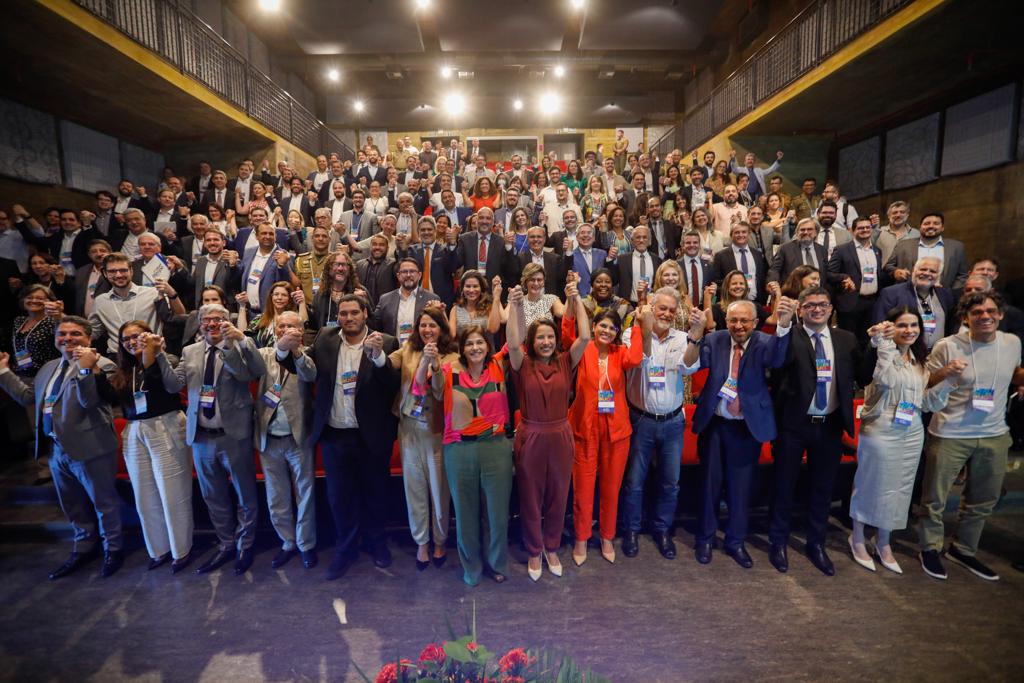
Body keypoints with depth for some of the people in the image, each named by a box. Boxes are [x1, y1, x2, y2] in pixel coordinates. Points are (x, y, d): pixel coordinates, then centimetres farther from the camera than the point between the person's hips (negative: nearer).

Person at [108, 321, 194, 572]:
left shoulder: (165, 361, -1)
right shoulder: (123, 371, 12)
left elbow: (174, 386, -19)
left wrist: (155, 353, -24)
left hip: (165, 430, -5)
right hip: (134, 435, 5)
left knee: (172, 494, 0)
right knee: (145, 497, 10)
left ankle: (181, 550, 14)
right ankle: (159, 549, 26)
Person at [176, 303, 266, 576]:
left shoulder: (240, 347, -5)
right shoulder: (189, 351, 9)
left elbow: (257, 373, -23)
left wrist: (241, 339, -33)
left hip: (233, 434, -4)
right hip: (201, 436, 5)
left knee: (245, 495, 9)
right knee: (214, 497, 18)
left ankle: (244, 546, 29)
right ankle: (226, 545, 36)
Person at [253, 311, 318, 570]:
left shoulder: (305, 356, -2)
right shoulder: (265, 354, 4)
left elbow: (310, 375, -24)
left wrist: (296, 350, -44)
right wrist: (282, 346, -39)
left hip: (298, 437, -2)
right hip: (269, 439, 3)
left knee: (304, 495, 9)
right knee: (276, 498, 14)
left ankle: (306, 545, 26)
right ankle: (288, 543, 33)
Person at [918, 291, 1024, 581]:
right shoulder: (947, 347, -13)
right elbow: (924, 386, -5)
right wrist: (945, 374, -26)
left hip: (994, 435, 5)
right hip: (949, 435, -5)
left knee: (983, 501, 19)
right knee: (935, 498, 5)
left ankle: (963, 550, 38)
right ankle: (931, 549, 26)